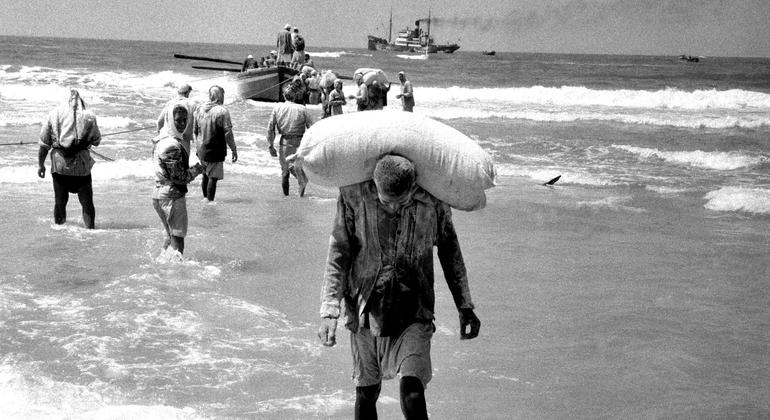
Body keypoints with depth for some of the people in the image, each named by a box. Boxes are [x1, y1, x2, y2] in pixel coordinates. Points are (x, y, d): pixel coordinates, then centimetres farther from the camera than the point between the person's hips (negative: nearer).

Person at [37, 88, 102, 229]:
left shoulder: (53, 115, 4)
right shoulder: (89, 116, 0)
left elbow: (44, 144, 4)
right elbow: (97, 141, 6)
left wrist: (40, 164, 11)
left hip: (59, 164, 1)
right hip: (82, 164, -1)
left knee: (60, 201, 12)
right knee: (87, 201, 8)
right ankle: (90, 227, 3)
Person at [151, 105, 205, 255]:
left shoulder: (162, 140, 13)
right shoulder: (173, 145, -20)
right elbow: (179, 177, -20)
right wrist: (197, 170, -5)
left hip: (159, 193, 10)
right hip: (173, 196, -10)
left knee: (170, 235, 23)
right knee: (177, 239, -3)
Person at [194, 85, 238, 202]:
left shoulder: (200, 109, 4)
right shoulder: (222, 111, -15)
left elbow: (195, 130, 12)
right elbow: (228, 133, -15)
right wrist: (234, 150, -7)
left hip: (201, 150, 6)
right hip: (215, 152, -6)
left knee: (205, 175, 20)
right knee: (213, 177, 0)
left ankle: (205, 198, 31)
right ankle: (210, 201, 2)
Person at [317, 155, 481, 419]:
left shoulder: (432, 203, -9)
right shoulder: (353, 197, -12)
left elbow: (451, 254, 7)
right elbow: (337, 256, -6)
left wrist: (465, 307, 12)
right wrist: (329, 311, -13)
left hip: (413, 314, -1)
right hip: (366, 311, 1)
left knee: (412, 393, -16)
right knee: (366, 393, 11)